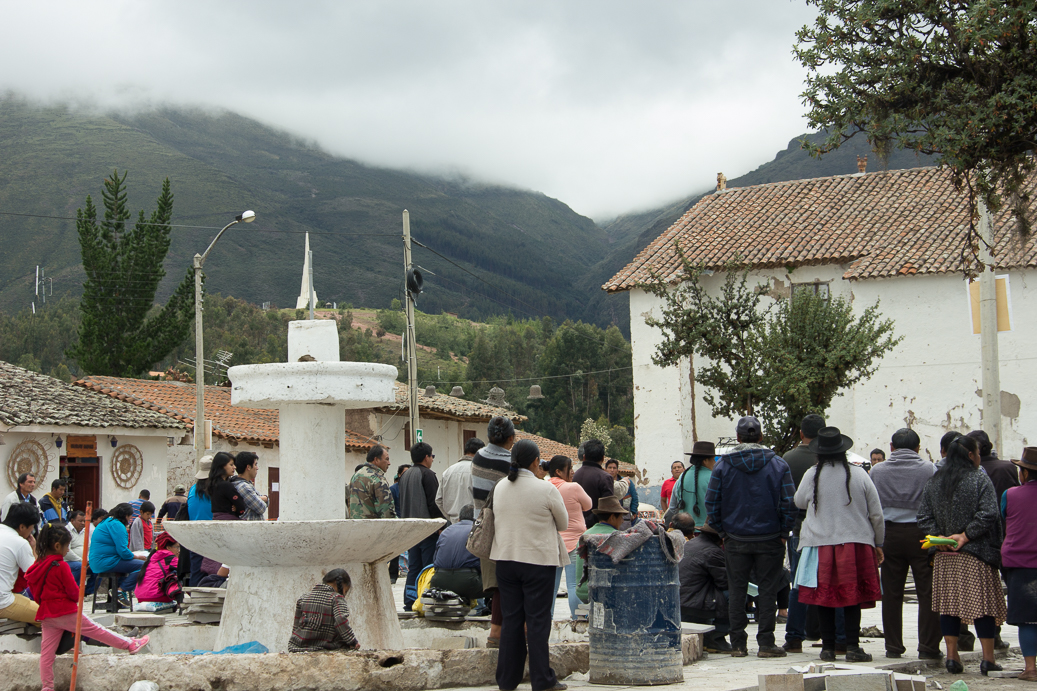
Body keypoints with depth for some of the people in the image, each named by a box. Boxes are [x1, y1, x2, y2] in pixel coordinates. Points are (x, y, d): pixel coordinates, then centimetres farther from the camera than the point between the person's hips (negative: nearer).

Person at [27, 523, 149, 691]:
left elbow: (34, 591, 16)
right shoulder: (61, 566, -15)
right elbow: (74, 591, -13)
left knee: (47, 650, 5)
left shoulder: (38, 566, 8)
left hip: (46, 614, 7)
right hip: (65, 611, -7)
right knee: (95, 630, 2)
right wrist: (77, 597, 8)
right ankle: (130, 644, 12)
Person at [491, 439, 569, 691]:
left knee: (511, 620, 11)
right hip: (538, 560, -4)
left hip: (506, 560, 4)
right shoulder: (546, 490, -12)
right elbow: (563, 523, 0)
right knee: (538, 620, 1)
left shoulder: (500, 487, 1)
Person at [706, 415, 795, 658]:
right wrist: (783, 532, 4)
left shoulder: (723, 465, 0)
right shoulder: (777, 464, -1)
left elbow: (711, 502, 0)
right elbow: (789, 502, -5)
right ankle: (765, 643, 1)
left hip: (736, 539, 1)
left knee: (736, 591, 8)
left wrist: (722, 531, 8)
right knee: (767, 590, 4)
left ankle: (738, 644, 10)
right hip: (769, 538, -1)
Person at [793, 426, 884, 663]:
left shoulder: (812, 475, -3)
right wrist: (878, 543, 15)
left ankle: (828, 647, 8)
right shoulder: (859, 475, -2)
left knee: (824, 598, 6)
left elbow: (799, 502, 16)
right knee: (852, 596, 3)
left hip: (820, 545, 0)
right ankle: (852, 647, -2)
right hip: (855, 544, 0)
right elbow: (876, 514, 4)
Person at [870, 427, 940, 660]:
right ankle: (928, 647, 0)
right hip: (920, 534, -2)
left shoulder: (877, 471, 5)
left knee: (891, 593, 8)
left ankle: (893, 646, 11)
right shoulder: (929, 470, -2)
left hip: (889, 535, 2)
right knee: (927, 593, 2)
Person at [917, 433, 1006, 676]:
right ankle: (988, 659, 1)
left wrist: (938, 537, -3)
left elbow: (924, 517, 5)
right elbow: (988, 515, -17)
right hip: (976, 555, -4)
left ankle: (952, 656, 7)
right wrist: (965, 536, -12)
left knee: (948, 604, 8)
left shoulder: (933, 482, 9)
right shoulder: (980, 480, -7)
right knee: (982, 602, 0)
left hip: (944, 556, 4)